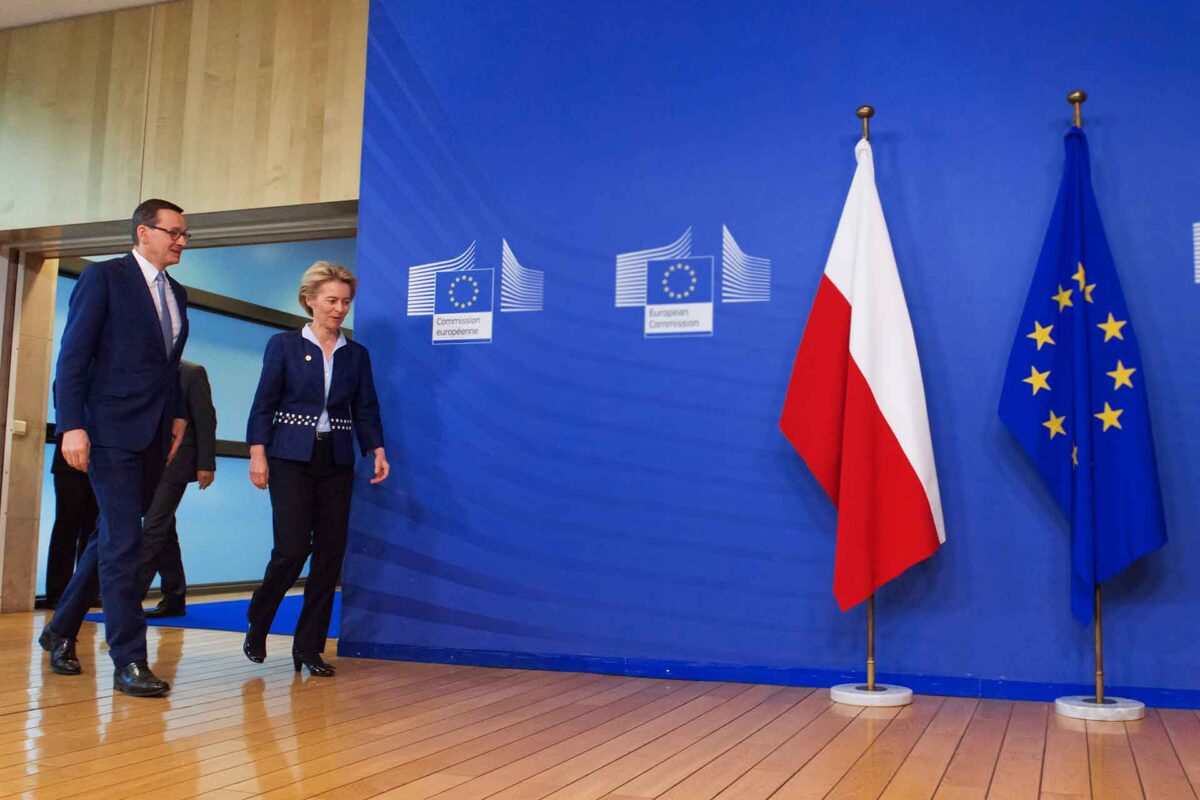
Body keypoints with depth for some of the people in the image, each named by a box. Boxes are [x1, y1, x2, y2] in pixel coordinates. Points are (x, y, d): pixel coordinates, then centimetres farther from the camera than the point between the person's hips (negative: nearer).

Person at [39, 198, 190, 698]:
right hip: (112, 430, -7)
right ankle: (129, 662, -3)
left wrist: (177, 415, 10)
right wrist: (72, 426, -16)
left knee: (113, 539, 14)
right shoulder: (104, 278, -4)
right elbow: (73, 355, -9)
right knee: (123, 543, -8)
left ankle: (61, 632, 31)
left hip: (155, 436, 7)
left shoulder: (176, 294, 16)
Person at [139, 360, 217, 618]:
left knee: (154, 529, -12)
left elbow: (205, 420, -7)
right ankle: (174, 599, 20)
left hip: (175, 464, -7)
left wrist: (206, 464, -12)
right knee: (164, 531, 11)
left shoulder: (192, 373, -5)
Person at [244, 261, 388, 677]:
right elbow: (263, 403, -1)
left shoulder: (356, 355, 11)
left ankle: (309, 647, 11)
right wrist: (257, 452, -11)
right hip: (291, 460, -4)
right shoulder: (284, 345, 3)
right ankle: (257, 626, 15)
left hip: (336, 463, 4)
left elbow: (366, 409, 9)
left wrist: (377, 450, -6)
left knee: (330, 553, 0)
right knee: (293, 548, -12)